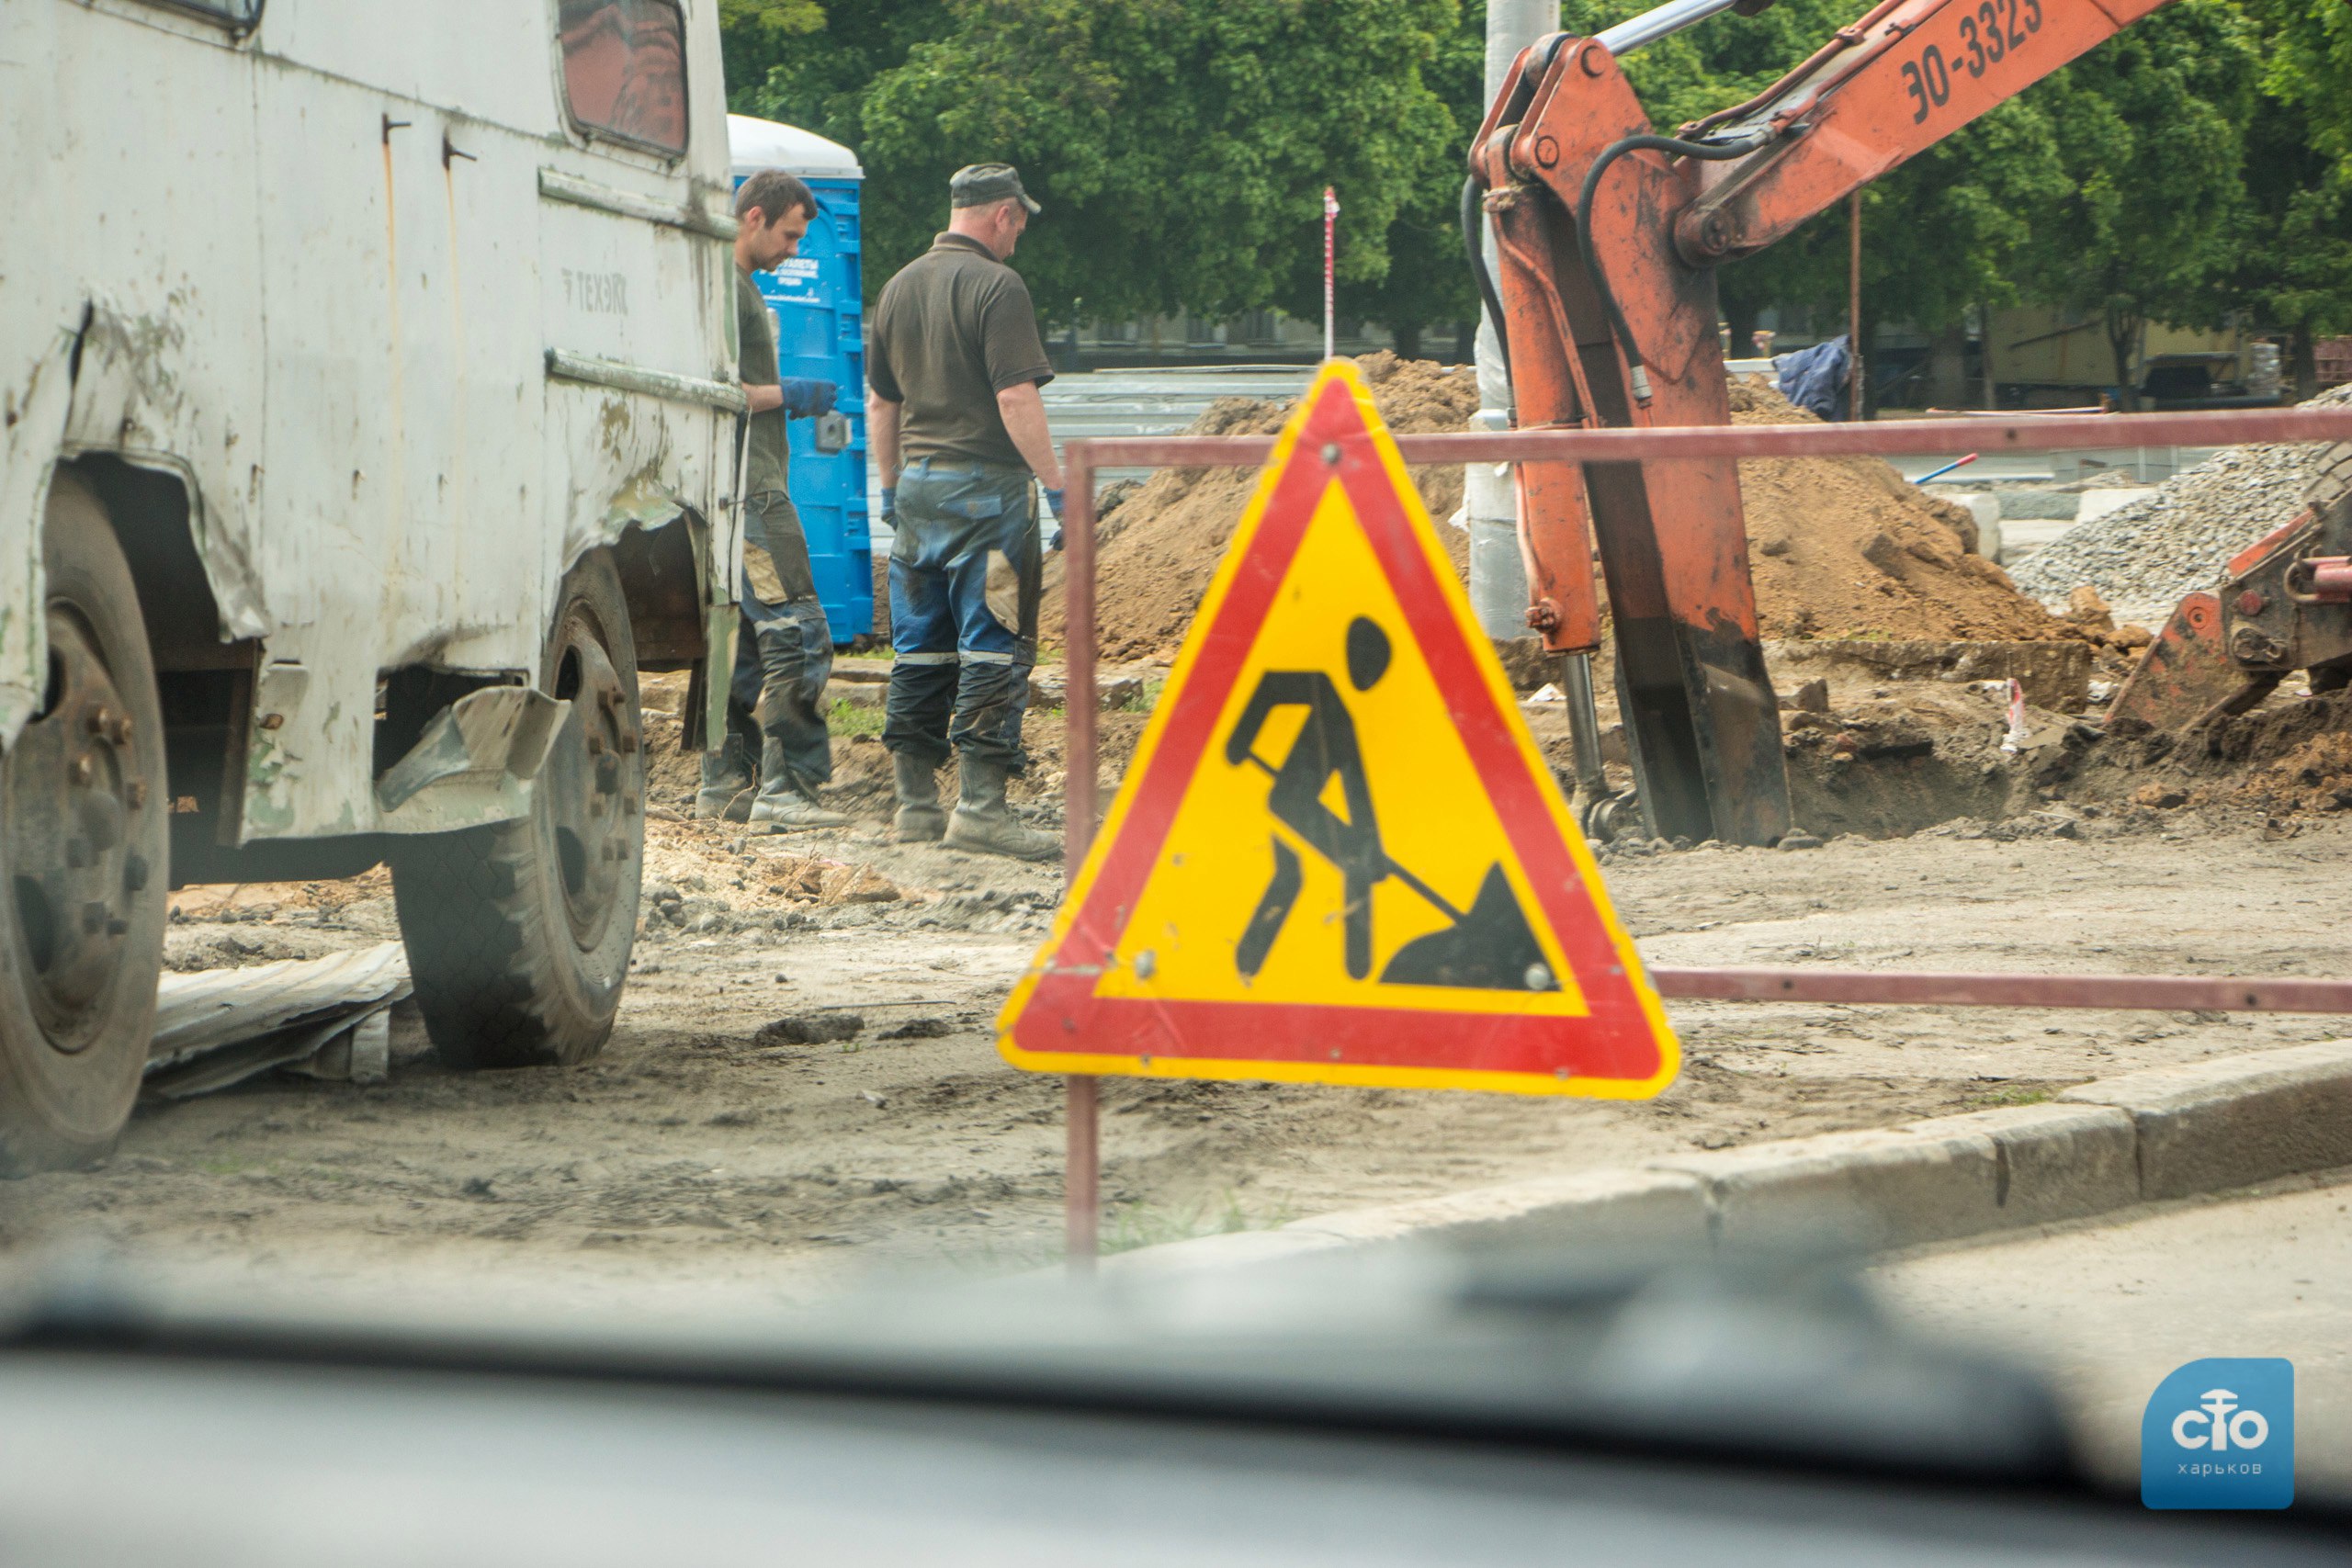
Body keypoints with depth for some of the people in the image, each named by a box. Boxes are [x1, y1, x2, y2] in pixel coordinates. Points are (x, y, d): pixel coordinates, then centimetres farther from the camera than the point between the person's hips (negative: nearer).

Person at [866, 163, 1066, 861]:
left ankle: (916, 802, 14)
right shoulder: (995, 287, -11)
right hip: (984, 487, -7)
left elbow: (879, 400, 19)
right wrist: (1055, 485, -13)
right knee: (993, 648, -6)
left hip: (918, 484, 8)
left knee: (920, 650, 11)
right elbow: (1015, 397, -17)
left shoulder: (900, 286, 12)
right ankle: (979, 805, -10)